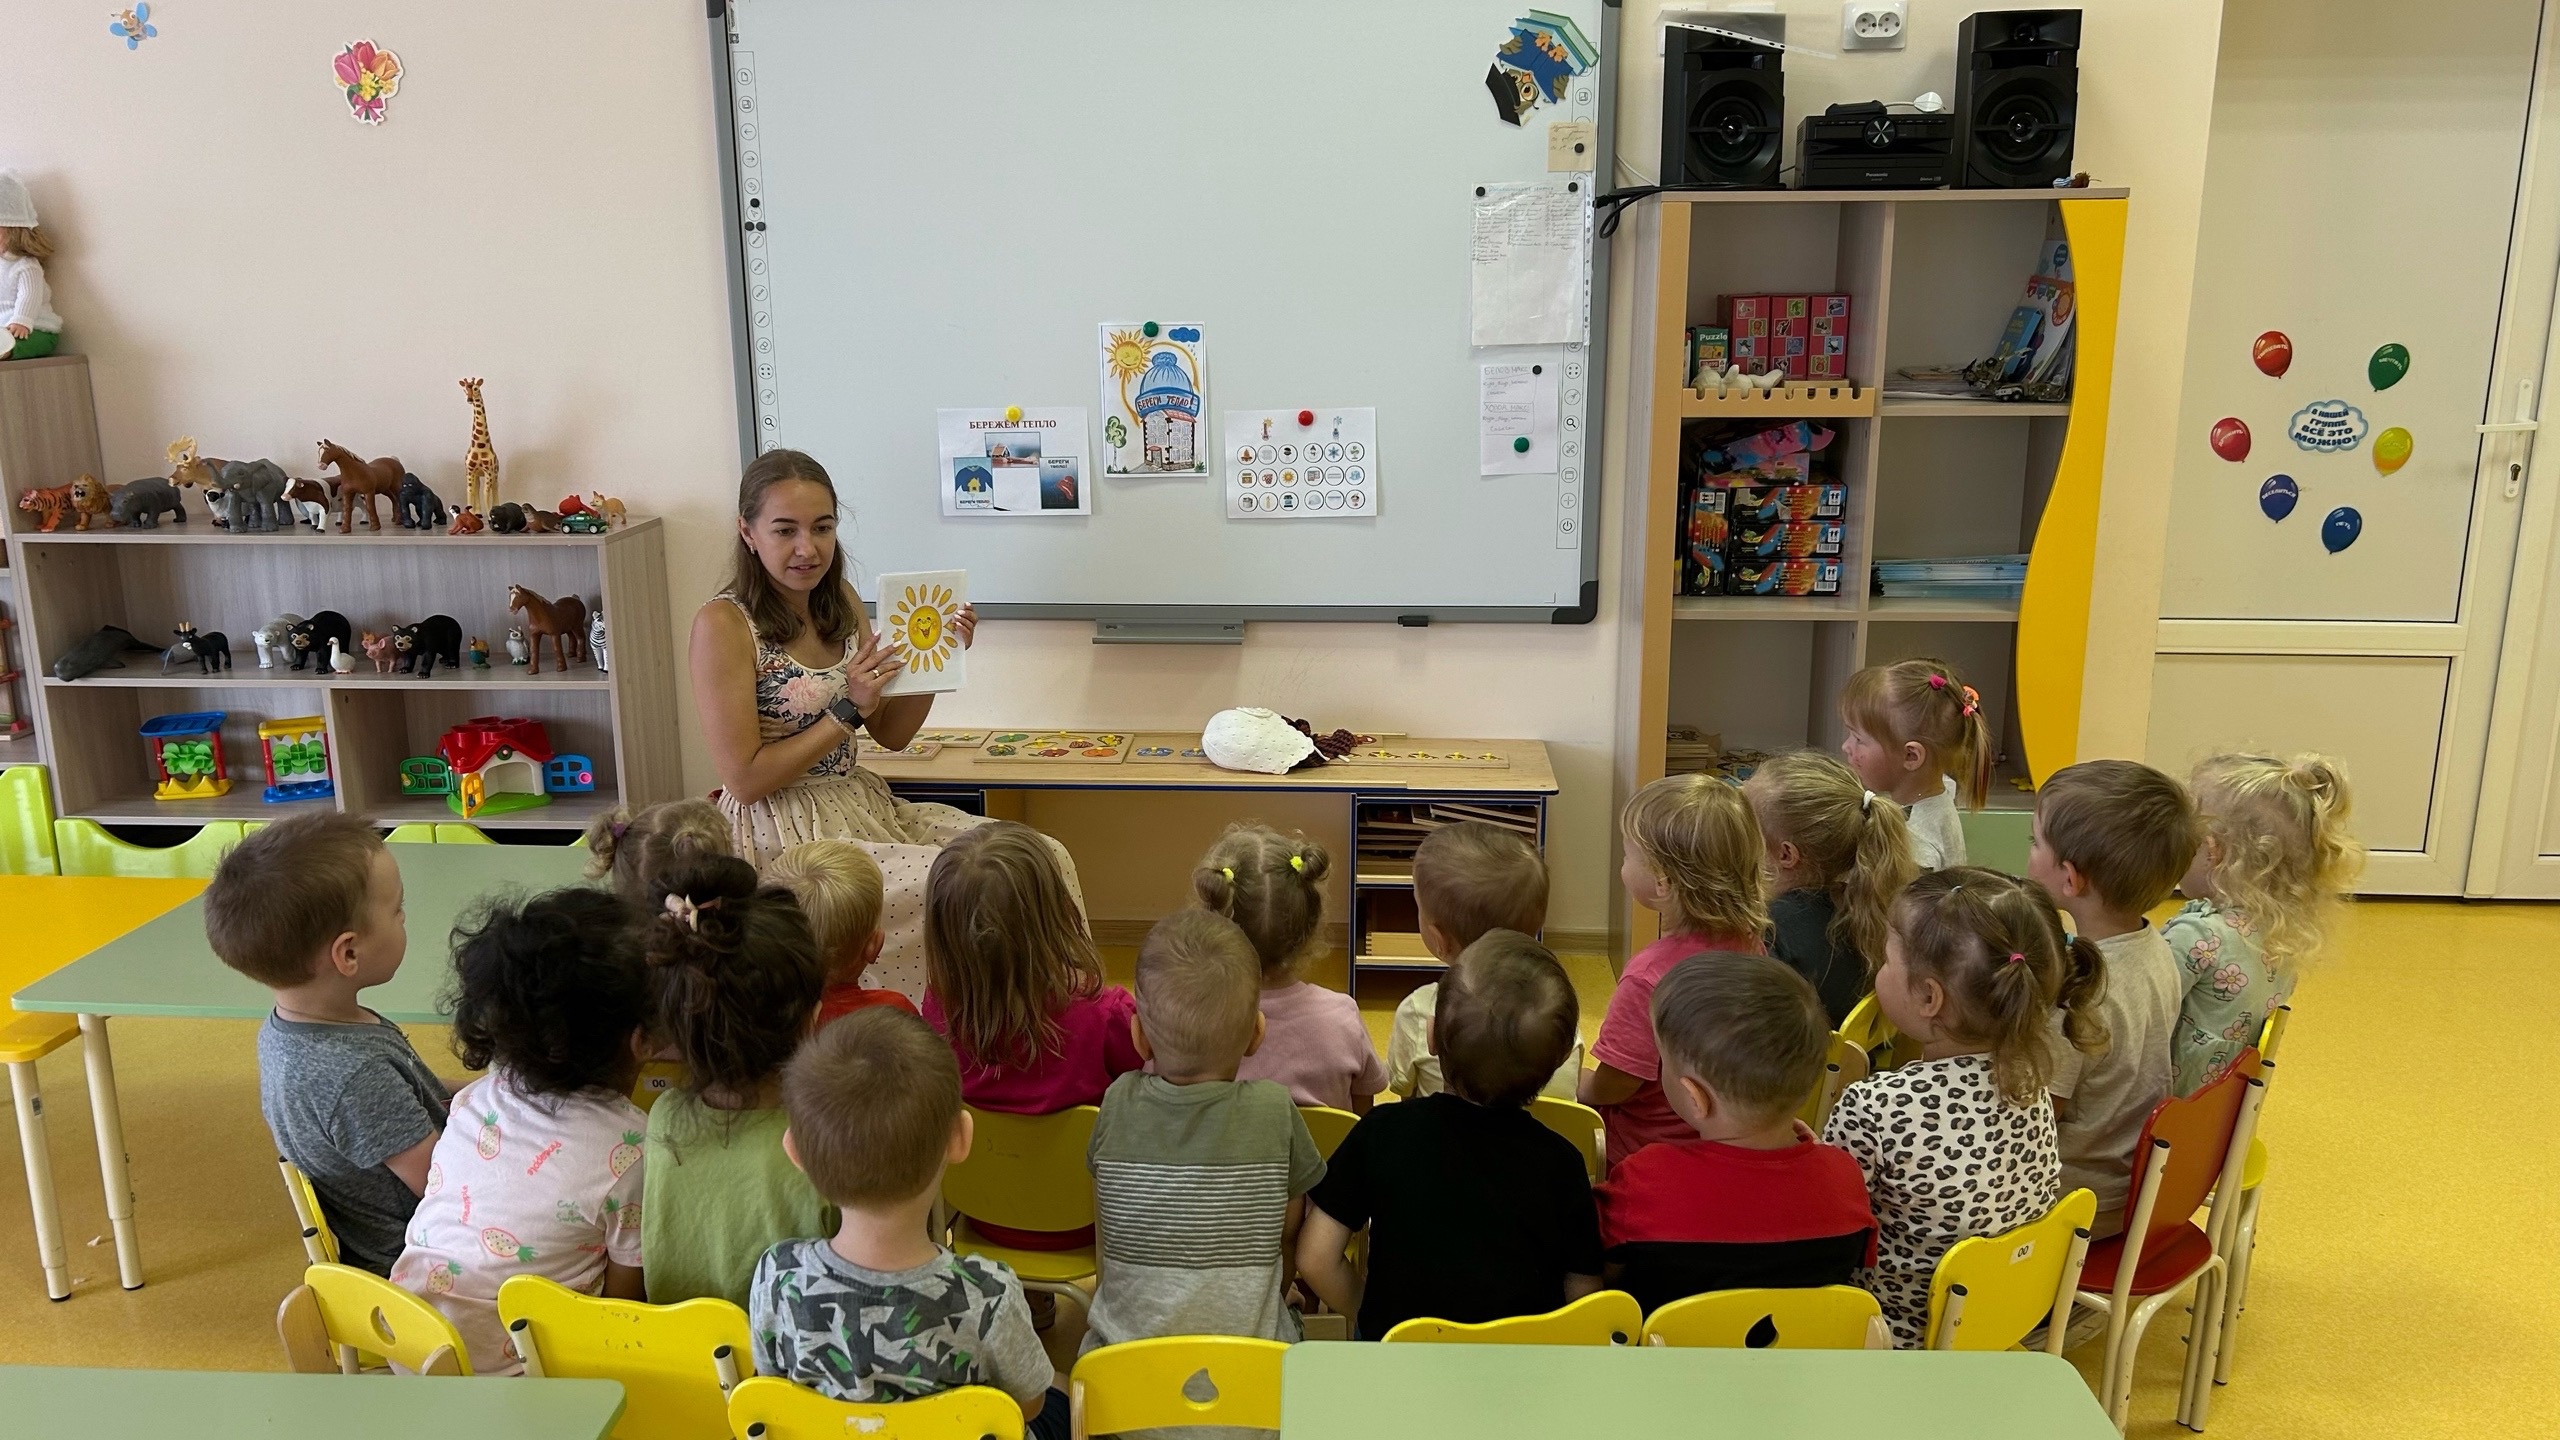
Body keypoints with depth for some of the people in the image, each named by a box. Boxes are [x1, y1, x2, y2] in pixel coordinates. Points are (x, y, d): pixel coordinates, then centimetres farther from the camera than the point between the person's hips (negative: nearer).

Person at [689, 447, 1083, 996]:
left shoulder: (842, 602, 7)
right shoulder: (723, 625, -13)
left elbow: (891, 735, 12)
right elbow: (744, 779, -14)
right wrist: (848, 711, -16)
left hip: (863, 808, 7)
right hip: (782, 833, -7)